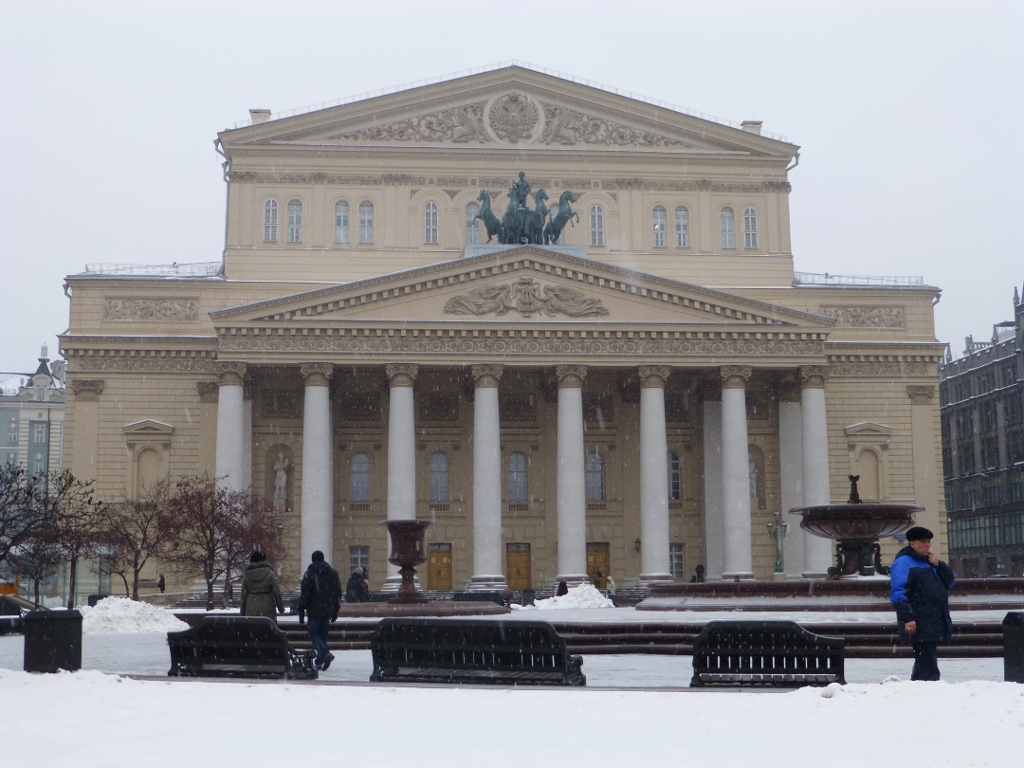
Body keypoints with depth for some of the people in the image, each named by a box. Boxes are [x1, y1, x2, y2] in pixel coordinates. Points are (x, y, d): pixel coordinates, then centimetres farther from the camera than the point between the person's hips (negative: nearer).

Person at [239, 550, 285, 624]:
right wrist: (281, 607, 5)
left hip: (252, 610, 1)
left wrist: (242, 613, 11)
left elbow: (244, 595, 5)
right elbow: (276, 592, -4)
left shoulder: (246, 576, 4)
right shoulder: (269, 573, -1)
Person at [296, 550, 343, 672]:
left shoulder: (309, 573, -6)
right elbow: (338, 593, 12)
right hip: (328, 610, 5)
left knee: (312, 633, 0)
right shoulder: (333, 573, 10)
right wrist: (335, 611, 18)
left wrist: (301, 609, -4)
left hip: (314, 610, -5)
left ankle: (325, 653, -21)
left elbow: (304, 593, -10)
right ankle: (319, 661, 12)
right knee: (322, 634, 12)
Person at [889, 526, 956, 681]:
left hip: (935, 625, 9)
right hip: (919, 626, -9)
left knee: (924, 666, 14)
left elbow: (950, 582, 20)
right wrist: (907, 618, -25)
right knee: (928, 669, -13)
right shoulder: (903, 562, -7)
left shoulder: (929, 562, 21)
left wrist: (938, 565, 3)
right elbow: (897, 593, -17)